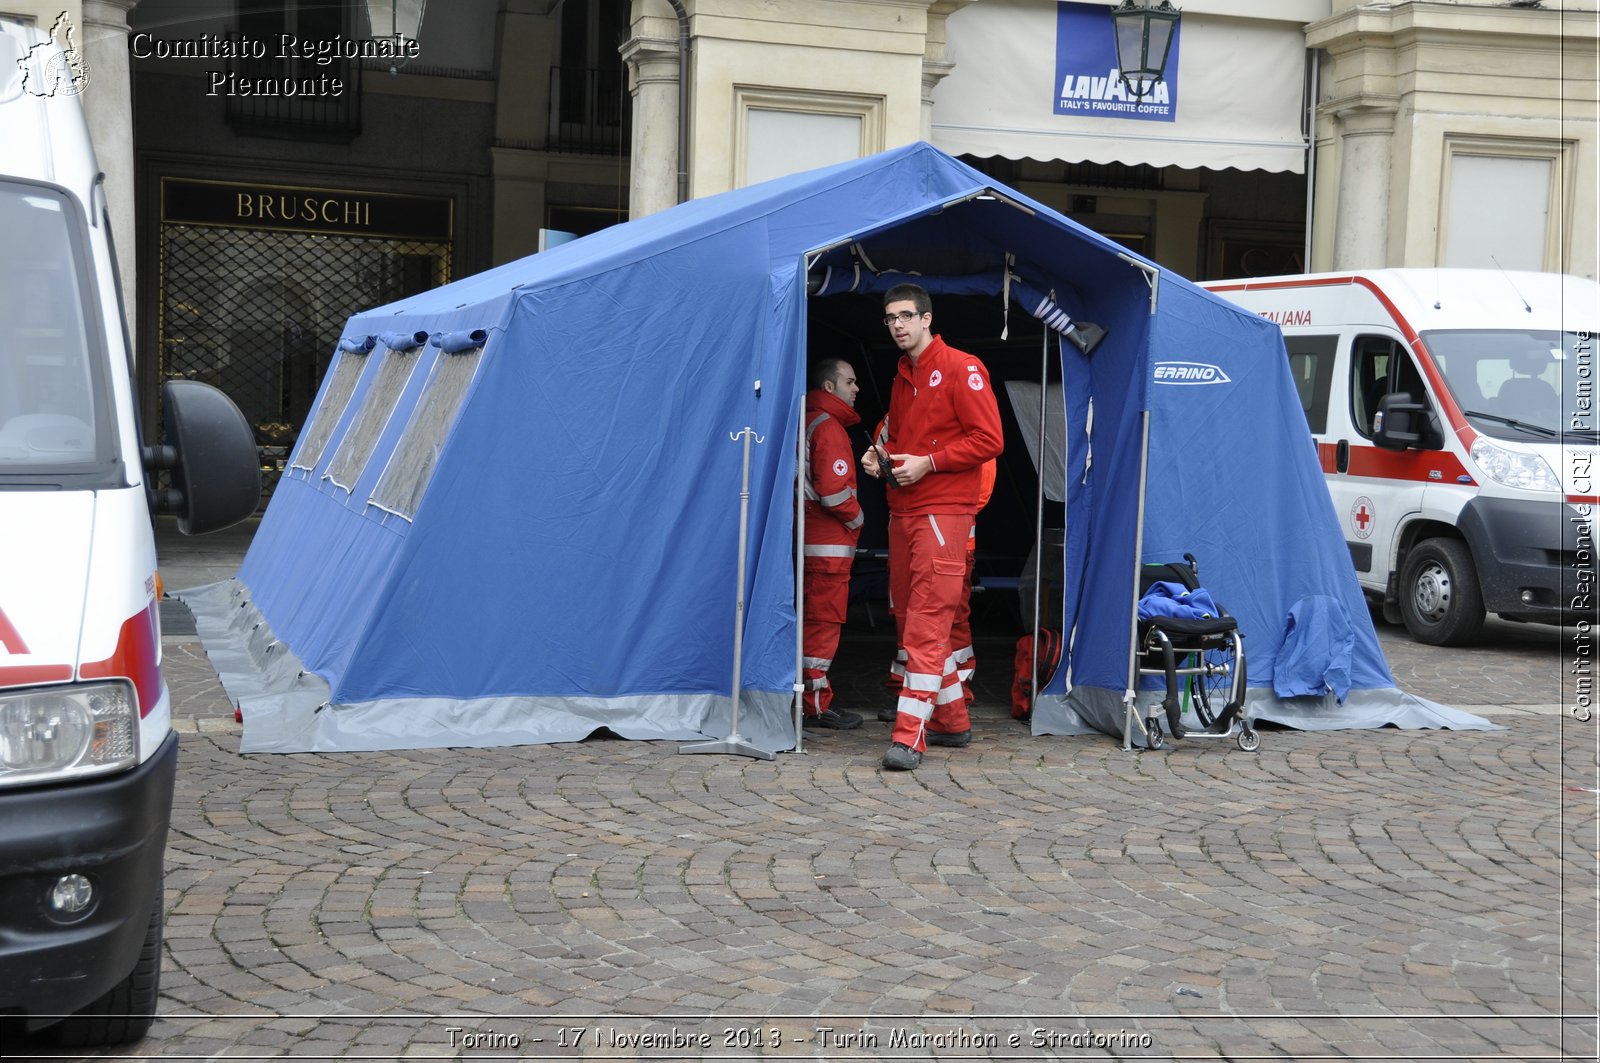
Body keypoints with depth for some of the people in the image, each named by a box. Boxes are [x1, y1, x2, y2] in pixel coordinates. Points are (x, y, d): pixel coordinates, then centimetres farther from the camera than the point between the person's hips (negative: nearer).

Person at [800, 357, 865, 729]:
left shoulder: (809, 423, 17)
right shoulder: (828, 427, -14)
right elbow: (834, 490, -22)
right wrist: (856, 518, -6)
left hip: (812, 539, 10)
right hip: (829, 543, -10)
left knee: (814, 619, 14)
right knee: (824, 619, -6)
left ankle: (812, 697, 20)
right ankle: (816, 705, -2)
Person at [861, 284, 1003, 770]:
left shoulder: (960, 368, -6)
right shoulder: (902, 377, 19)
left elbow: (988, 439, -12)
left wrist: (928, 463, -16)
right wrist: (882, 456, 7)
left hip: (943, 511, -9)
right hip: (902, 511, 9)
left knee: (927, 624, -13)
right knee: (911, 617, 12)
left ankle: (910, 736, -15)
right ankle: (952, 722, 24)